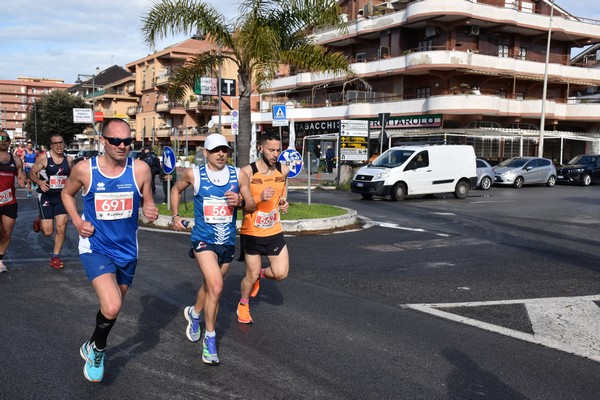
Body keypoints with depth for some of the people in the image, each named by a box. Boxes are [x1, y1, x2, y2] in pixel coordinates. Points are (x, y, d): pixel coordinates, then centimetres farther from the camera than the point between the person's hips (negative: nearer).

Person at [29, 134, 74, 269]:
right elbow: (32, 173, -5)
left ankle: (55, 257, 9)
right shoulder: (43, 158, -10)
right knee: (48, 232, -2)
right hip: (46, 196, -3)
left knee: (61, 227, -6)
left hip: (61, 197, 3)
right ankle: (39, 221, 35)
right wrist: (39, 182, -24)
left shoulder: (68, 159, 3)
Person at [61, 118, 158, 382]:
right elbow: (67, 194, 9)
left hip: (127, 250, 3)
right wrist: (77, 221, -7)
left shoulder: (140, 169, -10)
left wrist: (151, 211, -20)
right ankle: (96, 348, 12)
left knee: (113, 307, 20)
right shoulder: (84, 169, -11)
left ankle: (94, 349, 49)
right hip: (95, 248, -3)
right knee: (112, 308, -21)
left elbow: (147, 202, 3)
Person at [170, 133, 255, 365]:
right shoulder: (193, 174, -6)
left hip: (228, 242, 4)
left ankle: (194, 314, 50)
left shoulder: (239, 176, -2)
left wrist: (240, 202, -18)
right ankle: (209, 338, -4)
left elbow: (252, 207, 4)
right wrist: (175, 216, 4)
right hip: (203, 239, -4)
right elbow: (176, 190, 14)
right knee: (216, 286, -21)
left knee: (211, 286, 19)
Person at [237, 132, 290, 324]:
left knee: (281, 273, -3)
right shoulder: (247, 172, -16)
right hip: (251, 232, -3)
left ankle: (262, 273, 32)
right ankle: (243, 305, 36)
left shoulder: (283, 171, -2)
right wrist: (259, 197, -30)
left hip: (274, 231, 4)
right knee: (251, 276, 7)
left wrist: (283, 203, -1)